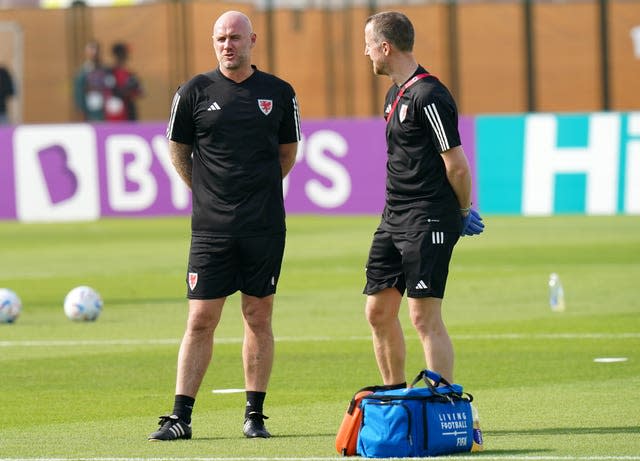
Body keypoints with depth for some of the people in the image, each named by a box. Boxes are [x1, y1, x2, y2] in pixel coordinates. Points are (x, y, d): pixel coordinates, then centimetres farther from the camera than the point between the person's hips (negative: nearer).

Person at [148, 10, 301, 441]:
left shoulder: (279, 93, 4)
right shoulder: (195, 93, 1)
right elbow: (178, 149, 12)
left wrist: (259, 188, 11)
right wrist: (209, 191, 11)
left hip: (265, 226, 1)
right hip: (211, 227, -1)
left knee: (259, 317, 4)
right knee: (200, 320, -3)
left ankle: (255, 415, 11)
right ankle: (180, 417, 0)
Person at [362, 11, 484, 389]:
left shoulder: (428, 97, -16)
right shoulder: (396, 94, 15)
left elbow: (457, 165, -16)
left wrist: (463, 212, -1)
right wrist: (461, 214, 16)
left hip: (427, 223, -10)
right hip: (395, 217, 10)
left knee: (424, 317, -11)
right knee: (379, 312, 11)